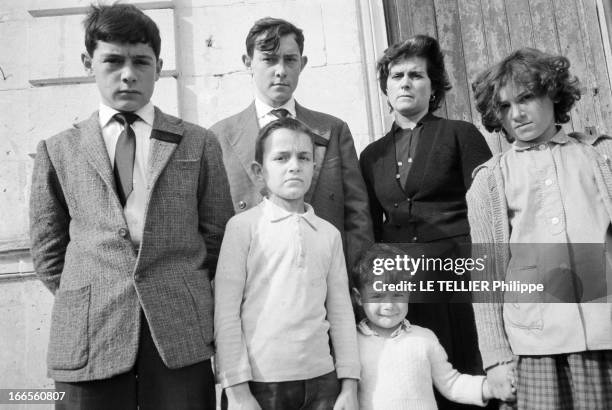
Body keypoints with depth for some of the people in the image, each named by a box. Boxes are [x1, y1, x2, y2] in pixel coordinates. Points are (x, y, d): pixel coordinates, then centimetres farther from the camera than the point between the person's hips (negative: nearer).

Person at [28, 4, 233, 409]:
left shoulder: (199, 143, 6)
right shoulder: (58, 150, 8)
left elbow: (217, 237, 7)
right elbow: (48, 250, 12)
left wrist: (186, 298, 7)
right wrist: (90, 301, 6)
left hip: (182, 331, 0)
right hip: (86, 336, 1)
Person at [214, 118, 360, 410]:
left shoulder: (329, 233, 4)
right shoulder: (243, 226, -6)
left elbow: (341, 311, 6)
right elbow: (226, 312, -8)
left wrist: (349, 385, 4)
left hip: (321, 379, 3)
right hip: (262, 382, -3)